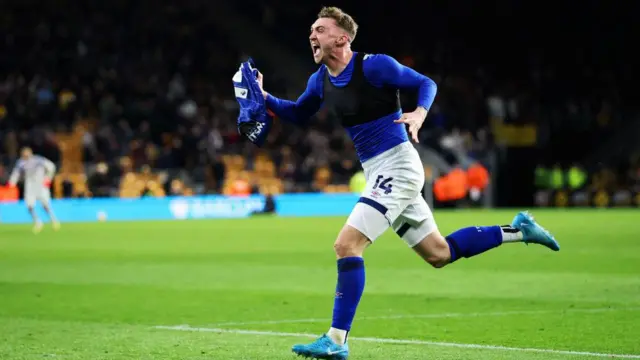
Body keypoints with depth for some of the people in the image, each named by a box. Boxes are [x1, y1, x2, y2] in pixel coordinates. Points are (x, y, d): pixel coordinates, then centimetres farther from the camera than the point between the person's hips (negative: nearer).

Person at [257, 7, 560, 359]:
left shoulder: (374, 65, -14)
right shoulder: (320, 81, 7)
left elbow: (426, 83, -5)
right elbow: (297, 114, 22)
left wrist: (420, 113, -25)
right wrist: (264, 98, 5)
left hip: (396, 165, -8)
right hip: (377, 171, 8)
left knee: (346, 244, -17)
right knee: (438, 254, 14)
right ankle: (518, 230, 28)